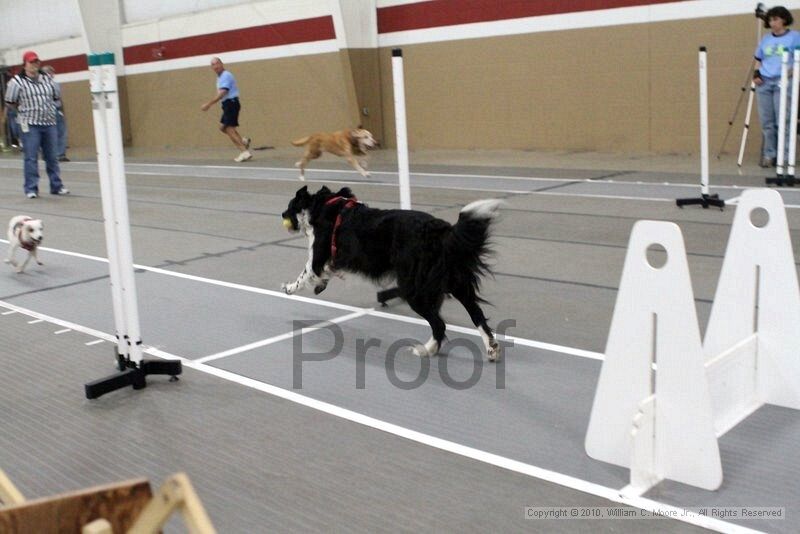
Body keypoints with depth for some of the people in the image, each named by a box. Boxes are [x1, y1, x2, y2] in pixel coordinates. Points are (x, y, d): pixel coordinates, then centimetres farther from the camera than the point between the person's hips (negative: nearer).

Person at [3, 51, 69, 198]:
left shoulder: (47, 79, 9)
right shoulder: (17, 81, -4)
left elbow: (56, 96, 20)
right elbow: (10, 102, 2)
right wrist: (24, 111, 10)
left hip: (49, 124, 4)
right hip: (30, 125, -4)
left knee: (52, 157, 10)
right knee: (31, 158, -4)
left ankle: (56, 186, 18)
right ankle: (31, 189, 2)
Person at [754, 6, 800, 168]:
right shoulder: (765, 39, 15)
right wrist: (756, 73, 7)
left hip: (783, 83, -4)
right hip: (764, 83, 4)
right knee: (767, 122, 4)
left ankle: (784, 156, -3)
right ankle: (769, 155, 10)